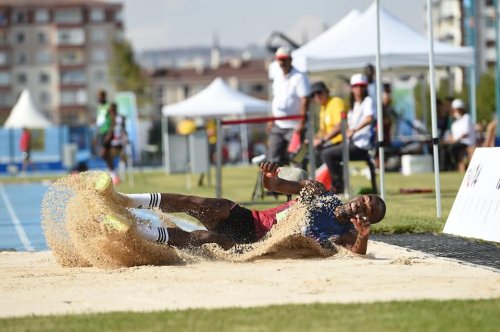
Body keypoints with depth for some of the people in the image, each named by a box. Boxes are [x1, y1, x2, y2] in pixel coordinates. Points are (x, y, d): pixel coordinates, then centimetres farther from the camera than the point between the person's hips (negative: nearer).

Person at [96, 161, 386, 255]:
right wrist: (270, 178, -7)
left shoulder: (344, 235, -2)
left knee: (203, 238, -28)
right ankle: (125, 201, -23)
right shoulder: (321, 193, 13)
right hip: (250, 219, 5)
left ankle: (136, 232, -35)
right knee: (199, 204, -19)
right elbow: (274, 185, 17)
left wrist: (363, 237, -45)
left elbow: (357, 254, -24)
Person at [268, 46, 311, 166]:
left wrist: (301, 124, -22)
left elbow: (305, 101, -17)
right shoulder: (277, 76, 12)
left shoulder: (299, 77, -11)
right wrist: (272, 120, 16)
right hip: (278, 126, 7)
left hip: (294, 126, -7)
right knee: (274, 158, 5)